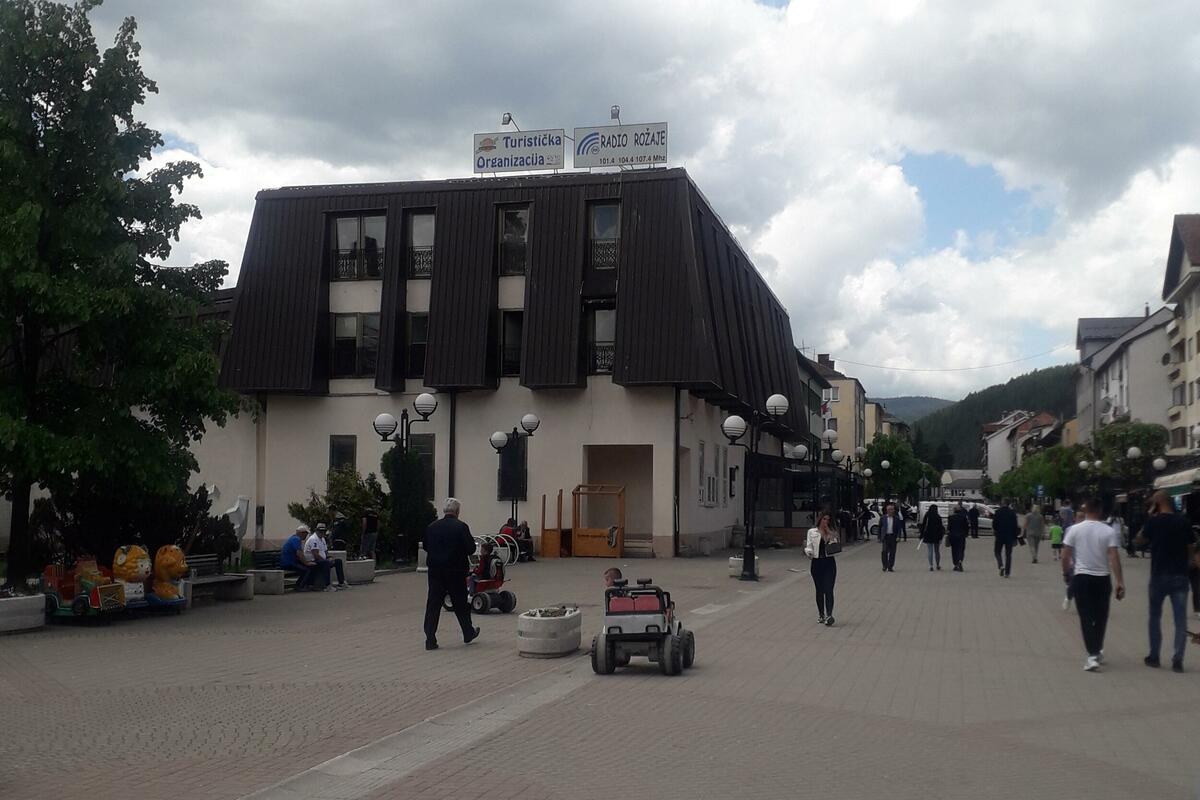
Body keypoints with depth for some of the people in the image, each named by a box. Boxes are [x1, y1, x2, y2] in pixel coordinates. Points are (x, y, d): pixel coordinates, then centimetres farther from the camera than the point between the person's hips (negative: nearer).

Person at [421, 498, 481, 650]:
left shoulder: (432, 526, 2)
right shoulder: (461, 527, -11)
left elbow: (425, 545, 12)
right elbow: (471, 548, -12)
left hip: (435, 571, 3)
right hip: (456, 571, -3)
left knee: (433, 604, 2)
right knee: (460, 603, 12)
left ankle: (430, 639, -3)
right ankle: (468, 634, 28)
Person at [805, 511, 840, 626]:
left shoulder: (832, 533, 7)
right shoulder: (812, 532, 5)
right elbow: (809, 546, 2)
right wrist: (809, 552, -20)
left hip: (829, 562, -1)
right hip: (817, 563, 1)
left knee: (828, 590, -11)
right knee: (819, 590, 9)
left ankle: (829, 615, -17)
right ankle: (821, 615, 21)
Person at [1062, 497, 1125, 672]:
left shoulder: (1075, 529, -4)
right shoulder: (1109, 531, -5)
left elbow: (1065, 556, -2)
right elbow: (1114, 558, -11)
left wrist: (1066, 572, 15)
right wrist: (1120, 582, -9)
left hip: (1081, 578, -1)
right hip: (1102, 579, 1)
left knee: (1086, 617, 0)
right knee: (1101, 616, 16)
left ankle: (1093, 655, -11)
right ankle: (1098, 651, 28)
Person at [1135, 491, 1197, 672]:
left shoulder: (1153, 522, -7)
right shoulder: (1184, 521, -1)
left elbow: (1140, 541, 6)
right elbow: (1191, 549, 3)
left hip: (1159, 575, -1)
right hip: (1180, 576, 1)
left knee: (1155, 617, 13)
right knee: (1180, 619, 4)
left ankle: (1154, 657, 16)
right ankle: (1177, 660, -1)